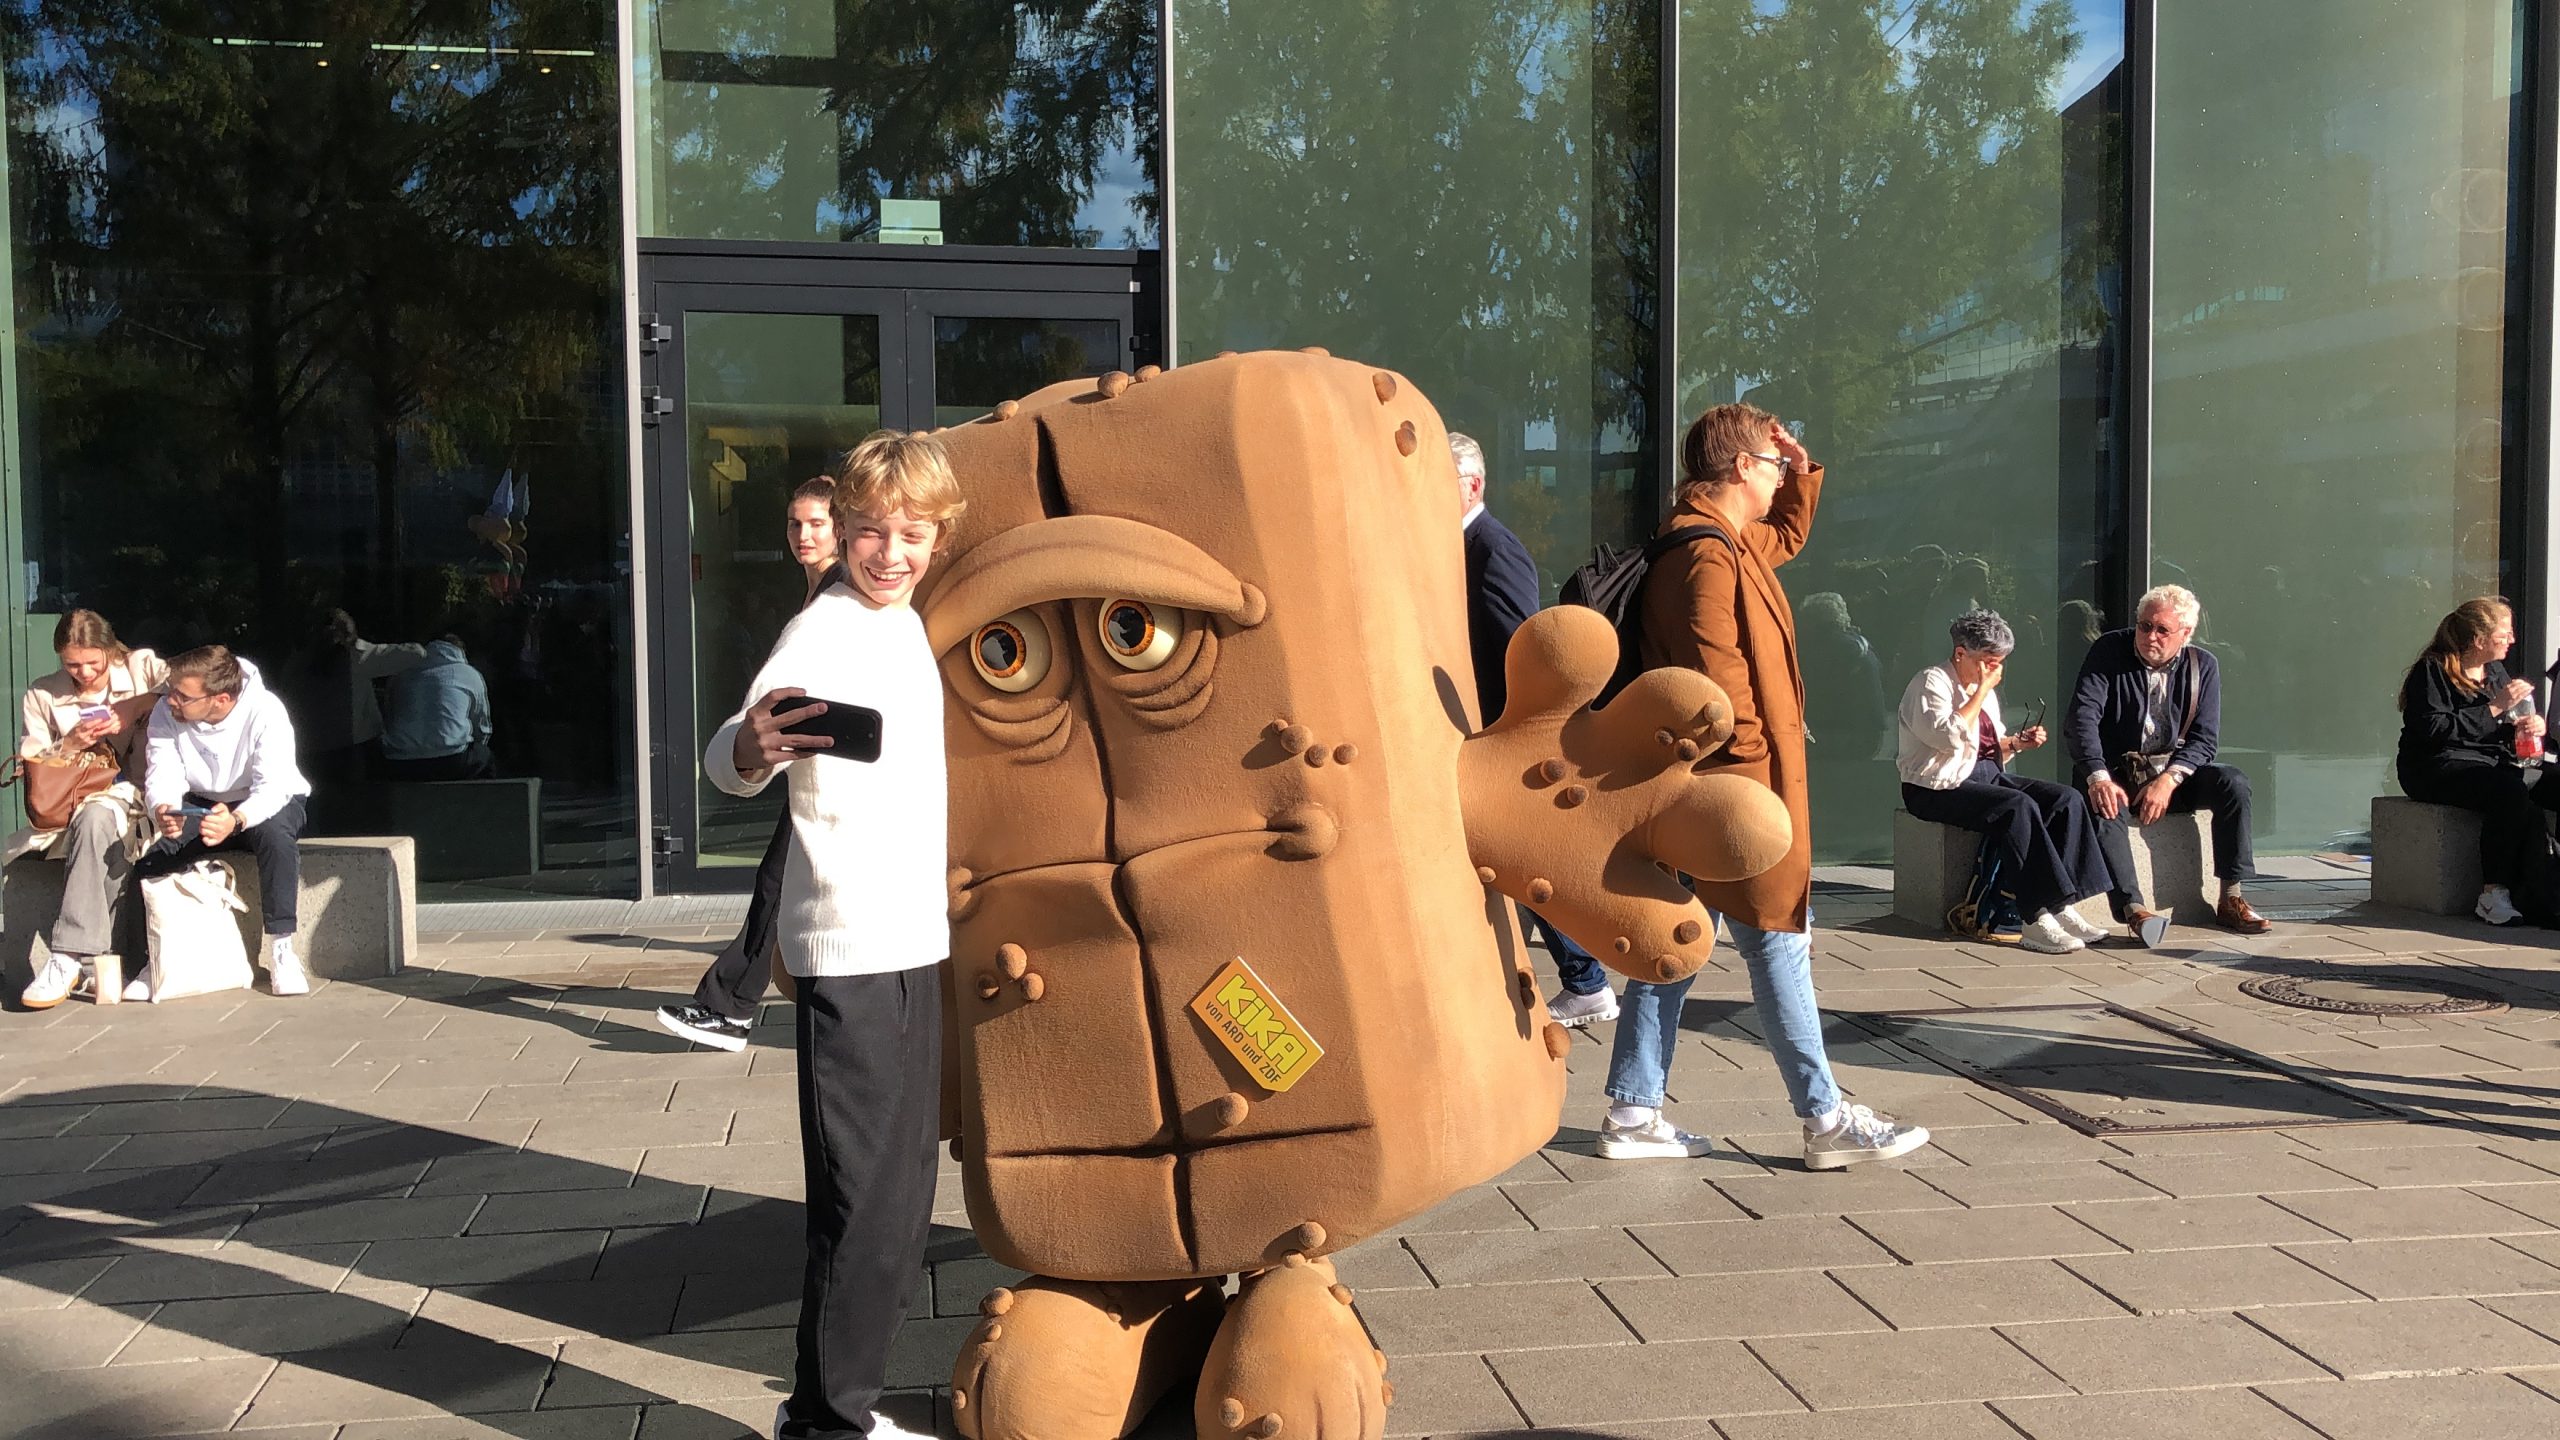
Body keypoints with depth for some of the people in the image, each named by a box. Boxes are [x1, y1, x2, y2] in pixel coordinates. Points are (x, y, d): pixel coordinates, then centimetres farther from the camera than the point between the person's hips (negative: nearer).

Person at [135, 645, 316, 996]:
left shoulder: (265, 711, -28)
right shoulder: (165, 713, -14)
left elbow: (273, 785, -34)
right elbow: (163, 774, -19)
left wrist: (236, 820, -54)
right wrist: (162, 811, -43)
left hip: (272, 802, -4)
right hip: (200, 805, 4)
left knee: (275, 834, -38)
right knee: (149, 846, -23)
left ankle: (282, 947, -28)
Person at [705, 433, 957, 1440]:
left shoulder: (906, 623, 11)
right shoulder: (822, 632, -14)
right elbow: (728, 760, -27)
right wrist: (748, 751, -48)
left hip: (914, 942, 9)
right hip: (851, 953, -9)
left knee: (900, 1196, 16)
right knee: (865, 1200, -6)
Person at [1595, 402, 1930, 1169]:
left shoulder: (1726, 543, 16)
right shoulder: (1709, 557, -18)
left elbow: (1787, 535, 37)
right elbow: (1721, 678, -24)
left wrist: (1802, 471, 23)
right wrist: (1752, 756, -16)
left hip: (1696, 789, 11)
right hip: (1740, 787, -11)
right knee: (1780, 942, -2)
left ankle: (1634, 1112, 16)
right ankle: (1826, 1120, 8)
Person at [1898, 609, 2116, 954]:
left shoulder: (1984, 689, 18)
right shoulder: (1930, 684, -8)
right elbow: (1951, 738, -24)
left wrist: (2017, 742, 5)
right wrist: (1982, 690, -17)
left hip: (1988, 775, 9)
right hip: (1939, 788, -9)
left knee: (2067, 799, -12)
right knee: (2020, 806, -32)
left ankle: (2059, 906, -18)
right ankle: (2037, 920, -32)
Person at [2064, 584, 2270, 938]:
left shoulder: (2203, 665, 3)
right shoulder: (2109, 651, -6)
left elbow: (2205, 737, -2)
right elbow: (2082, 716, -16)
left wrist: (2169, 780, -22)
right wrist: (2098, 778, -31)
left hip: (2174, 772, 3)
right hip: (2115, 773, -3)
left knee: (2233, 784, -22)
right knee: (2104, 809, -34)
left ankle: (2231, 899, -17)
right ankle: (2133, 909, -42)